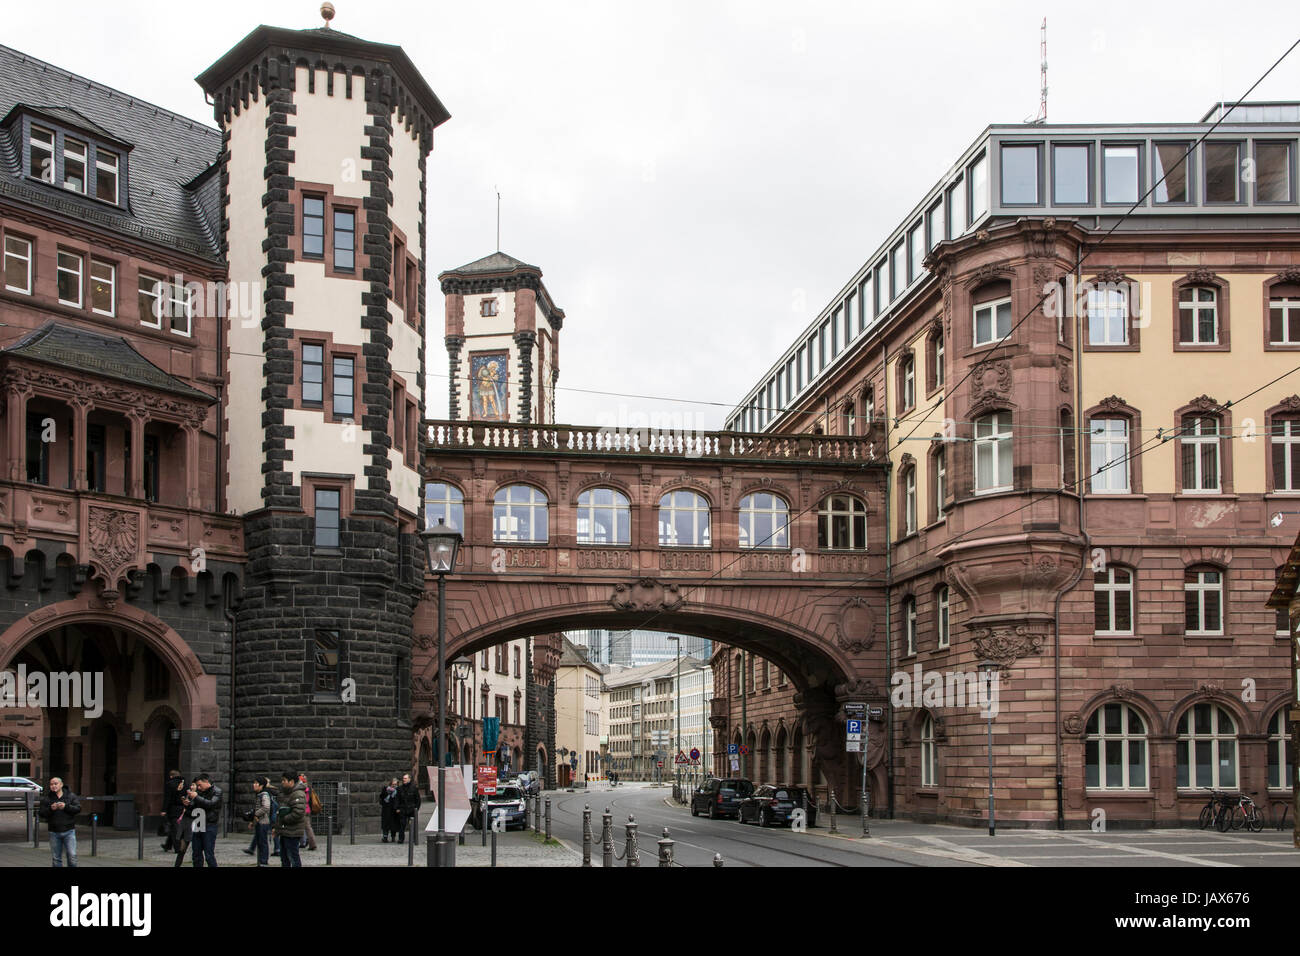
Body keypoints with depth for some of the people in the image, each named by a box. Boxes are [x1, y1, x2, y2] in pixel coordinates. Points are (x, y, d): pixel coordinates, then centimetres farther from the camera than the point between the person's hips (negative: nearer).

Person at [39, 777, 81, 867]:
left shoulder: (70, 795, 4)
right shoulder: (46, 798, 5)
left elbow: (78, 808, -4)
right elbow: (42, 814, 0)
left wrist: (66, 806, -18)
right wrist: (50, 809, -18)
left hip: (69, 831, -1)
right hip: (54, 832, 1)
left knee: (72, 856, -8)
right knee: (56, 858, 6)